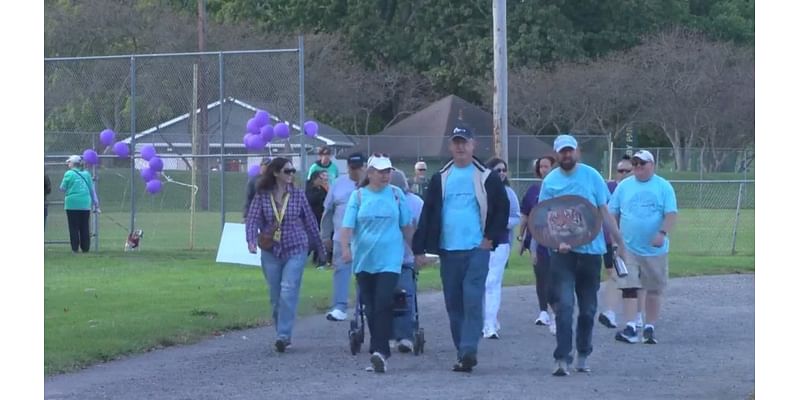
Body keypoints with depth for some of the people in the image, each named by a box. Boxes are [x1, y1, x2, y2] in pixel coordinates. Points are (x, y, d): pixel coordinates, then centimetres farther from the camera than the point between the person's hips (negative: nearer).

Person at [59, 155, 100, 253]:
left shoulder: (69, 174, -4)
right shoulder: (86, 174, 9)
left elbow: (63, 188, -1)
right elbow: (92, 189, 12)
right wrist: (96, 204, 16)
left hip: (72, 204, -4)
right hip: (85, 204, 4)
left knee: (74, 227, 1)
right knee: (85, 227, 8)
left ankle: (75, 248, -1)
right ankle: (85, 248, 7)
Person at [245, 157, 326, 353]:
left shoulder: (298, 195, 1)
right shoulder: (262, 196, 0)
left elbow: (310, 221, 8)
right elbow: (253, 219, -6)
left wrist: (319, 247, 14)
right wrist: (251, 240, -24)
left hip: (296, 250, -2)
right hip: (271, 251, 2)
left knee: (288, 291, -15)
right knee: (275, 296, 8)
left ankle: (284, 335, -16)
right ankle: (283, 335, 21)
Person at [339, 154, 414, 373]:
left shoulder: (396, 195, 5)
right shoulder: (358, 196, 3)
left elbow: (406, 226, 13)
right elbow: (347, 225, -4)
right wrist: (345, 247, -21)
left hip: (389, 259, -2)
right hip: (364, 260, 2)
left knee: (383, 305, -15)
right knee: (370, 308, 8)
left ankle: (380, 351, -20)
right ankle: (379, 353, 20)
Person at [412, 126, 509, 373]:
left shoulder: (487, 177, 3)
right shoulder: (441, 178, 11)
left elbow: (502, 209, 7)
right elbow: (427, 214, 10)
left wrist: (492, 238, -3)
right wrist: (420, 249, 5)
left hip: (477, 249, -4)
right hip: (448, 250, 4)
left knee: (472, 300, -15)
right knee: (453, 303, 5)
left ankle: (468, 350, -19)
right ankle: (464, 353, 12)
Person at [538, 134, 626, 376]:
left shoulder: (591, 176, 2)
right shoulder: (550, 181, 1)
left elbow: (604, 211, 7)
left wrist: (619, 241, 6)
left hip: (591, 249, 2)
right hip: (563, 252, -2)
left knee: (588, 308, 10)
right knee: (564, 305, -12)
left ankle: (583, 356, 23)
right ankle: (562, 359, -15)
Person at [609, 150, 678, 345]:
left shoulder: (663, 187, 0)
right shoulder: (624, 186, 6)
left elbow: (671, 214, -7)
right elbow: (612, 213, 10)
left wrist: (662, 233, -21)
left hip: (655, 249, -1)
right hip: (629, 247, 1)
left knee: (654, 290, 7)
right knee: (628, 287, -8)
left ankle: (650, 328, 16)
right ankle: (630, 328, -10)